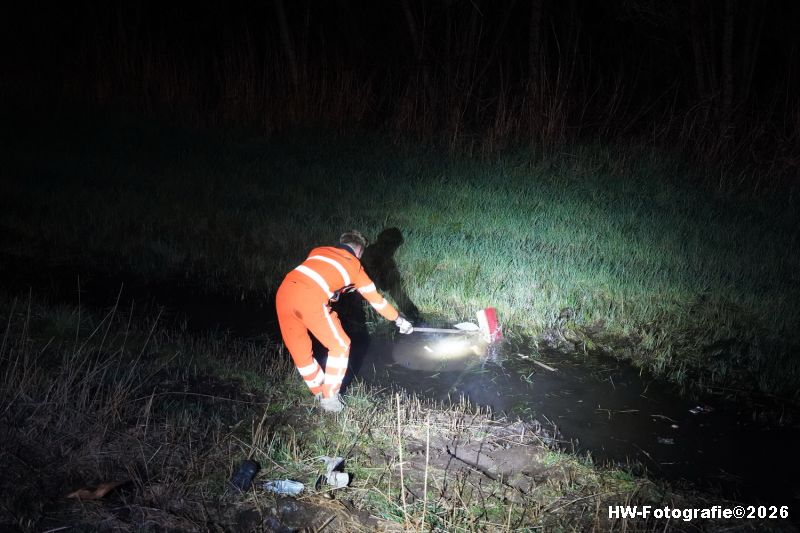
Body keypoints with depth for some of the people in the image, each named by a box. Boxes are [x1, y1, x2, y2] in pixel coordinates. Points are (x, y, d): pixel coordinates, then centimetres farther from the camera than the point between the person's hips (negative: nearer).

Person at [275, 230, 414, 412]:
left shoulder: (318, 251, 30)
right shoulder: (355, 266, 22)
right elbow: (376, 299, 31)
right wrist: (399, 320, 45)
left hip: (284, 291, 5)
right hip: (310, 300, -5)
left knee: (299, 349, 21)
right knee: (339, 346, 16)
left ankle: (319, 392, 36)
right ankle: (329, 398, 19)